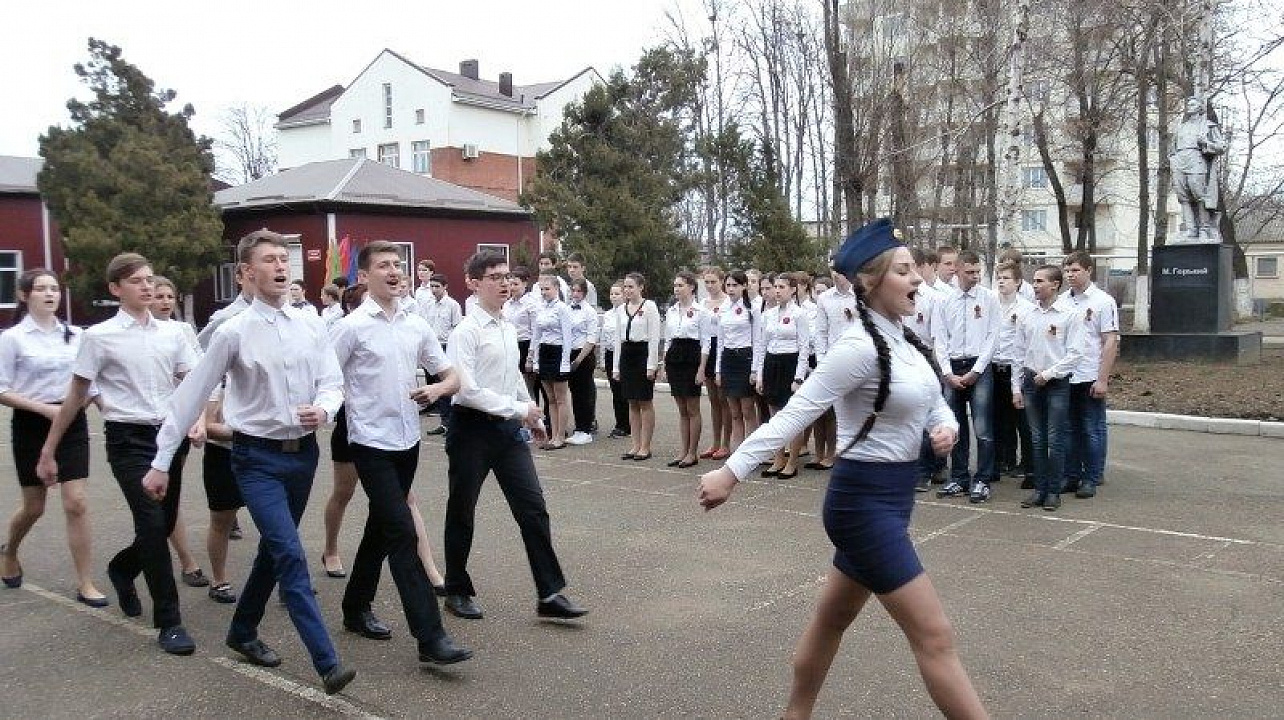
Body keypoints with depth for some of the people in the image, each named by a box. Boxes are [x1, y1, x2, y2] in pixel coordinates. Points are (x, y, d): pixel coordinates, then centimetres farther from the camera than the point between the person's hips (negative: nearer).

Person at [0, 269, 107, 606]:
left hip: (73, 423, 2)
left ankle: (85, 584, 2)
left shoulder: (75, 335, 5)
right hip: (32, 425, -2)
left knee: (77, 504, -5)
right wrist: (45, 408, -17)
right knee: (34, 506, 11)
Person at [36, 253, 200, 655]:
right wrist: (49, 451, 5)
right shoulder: (100, 337, -5)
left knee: (164, 524, 12)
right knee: (153, 525, -11)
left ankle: (122, 568, 46)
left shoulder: (171, 334, 5)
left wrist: (197, 420, -9)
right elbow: (76, 396, 1)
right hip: (129, 440, -4)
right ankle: (169, 621, 0)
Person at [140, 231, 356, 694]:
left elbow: (332, 382, 4)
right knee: (290, 555, -13)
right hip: (258, 457, -5)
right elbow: (191, 396, -5)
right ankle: (327, 663, -11)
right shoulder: (234, 332, -9)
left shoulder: (311, 324, 2)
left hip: (304, 452, 5)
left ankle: (243, 631, 40)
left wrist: (324, 410, -20)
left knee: (274, 550, 18)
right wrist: (161, 462, -3)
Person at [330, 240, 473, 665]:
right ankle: (430, 637, -10)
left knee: (381, 528, 18)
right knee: (403, 533, -11)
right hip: (372, 443, -6)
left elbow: (452, 377, 10)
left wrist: (436, 390, -9)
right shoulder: (352, 327, -8)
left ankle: (357, 608, 36)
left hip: (408, 440, 6)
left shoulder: (416, 325, 7)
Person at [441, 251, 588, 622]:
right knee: (462, 512, 10)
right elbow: (467, 391, -21)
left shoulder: (508, 330, 10)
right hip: (473, 428, -6)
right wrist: (519, 409, -19)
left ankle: (550, 594, 7)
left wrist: (533, 415, 22)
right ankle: (457, 591, 28)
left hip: (508, 427, 6)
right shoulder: (465, 333, -14)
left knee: (533, 508, 1)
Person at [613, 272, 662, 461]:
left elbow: (654, 337, -10)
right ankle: (636, 445, 17)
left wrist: (651, 364, -15)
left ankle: (645, 447, 7)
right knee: (632, 403, 10)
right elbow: (619, 338, 15)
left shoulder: (649, 306, -7)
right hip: (626, 355, 6)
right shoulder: (621, 309, 12)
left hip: (643, 353, -6)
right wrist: (617, 366, 12)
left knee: (645, 403, 0)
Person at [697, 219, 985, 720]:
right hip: (864, 500, -9)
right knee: (935, 637, -5)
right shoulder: (859, 348, -19)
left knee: (833, 619, 22)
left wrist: (946, 428, -7)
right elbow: (794, 414, -21)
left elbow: (934, 404, 17)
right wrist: (731, 472, -23)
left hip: (891, 497, 9)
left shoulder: (908, 344, 7)